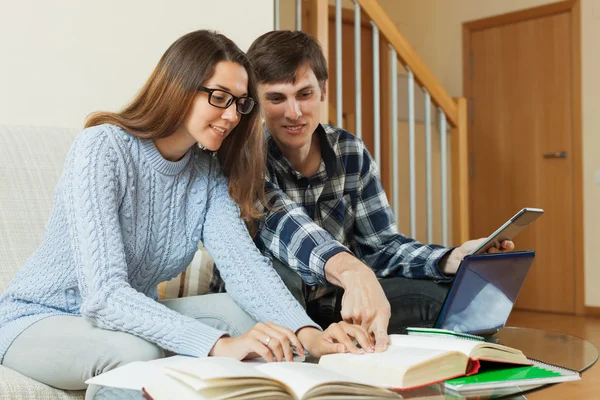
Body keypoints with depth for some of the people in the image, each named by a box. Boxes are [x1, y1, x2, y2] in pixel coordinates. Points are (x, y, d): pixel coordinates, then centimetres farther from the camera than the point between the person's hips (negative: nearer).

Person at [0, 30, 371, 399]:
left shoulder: (209, 170, -5)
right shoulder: (101, 148, -25)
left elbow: (244, 262, -19)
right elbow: (104, 294, -35)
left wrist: (309, 334, -36)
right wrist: (221, 345, -45)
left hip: (134, 315, 6)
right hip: (39, 319, -5)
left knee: (245, 314, -15)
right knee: (138, 351, -35)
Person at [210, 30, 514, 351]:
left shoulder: (351, 153, -2)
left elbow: (381, 246, -1)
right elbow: (283, 226, -37)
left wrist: (453, 259, -21)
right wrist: (351, 271, -57)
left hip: (331, 303, 5)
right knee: (275, 275, -37)